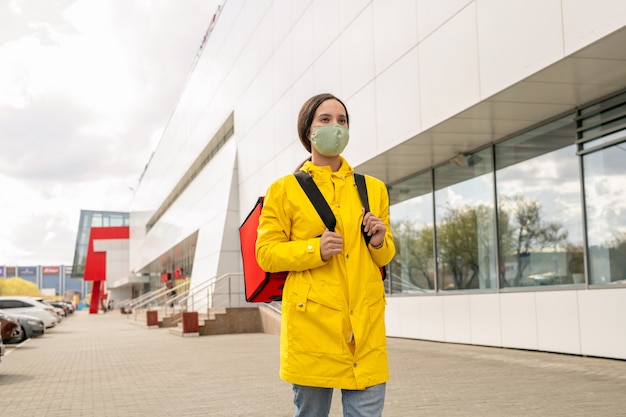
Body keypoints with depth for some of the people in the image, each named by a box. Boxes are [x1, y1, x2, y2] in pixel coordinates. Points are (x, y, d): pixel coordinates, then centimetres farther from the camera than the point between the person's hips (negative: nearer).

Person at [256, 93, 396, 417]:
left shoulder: (373, 188, 14)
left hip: (365, 322, 3)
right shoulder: (284, 190, 4)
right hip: (312, 319, -2)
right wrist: (315, 249, -14)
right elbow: (266, 253, 1)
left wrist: (380, 243, -3)